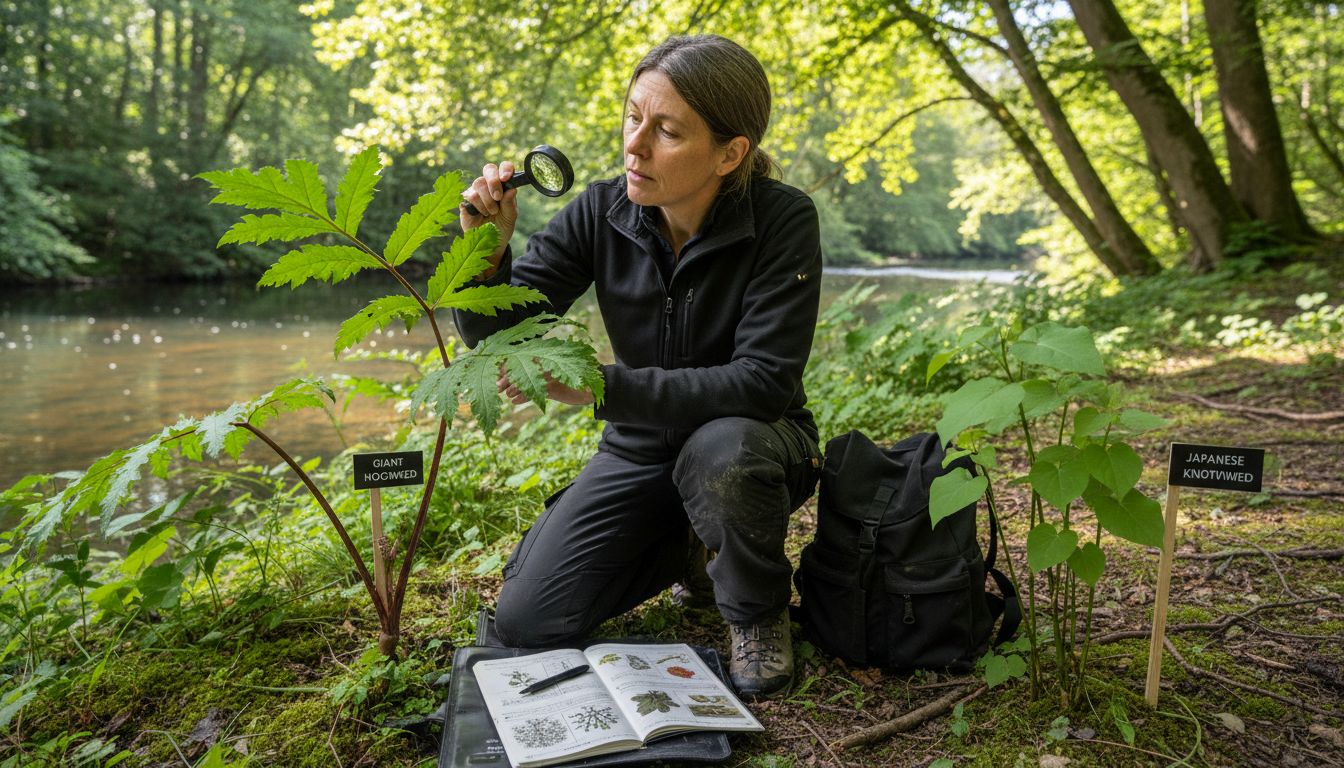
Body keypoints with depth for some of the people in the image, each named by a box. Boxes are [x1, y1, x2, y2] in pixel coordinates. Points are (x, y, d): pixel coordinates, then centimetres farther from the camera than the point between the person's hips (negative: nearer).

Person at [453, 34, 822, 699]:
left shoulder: (783, 220, -21)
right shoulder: (602, 213, -12)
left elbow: (764, 383, -29)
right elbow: (493, 333, -9)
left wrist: (600, 386, -36)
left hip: (749, 440, -3)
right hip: (639, 447, 4)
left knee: (722, 452, -40)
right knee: (525, 622, -7)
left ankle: (758, 612, -6)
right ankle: (685, 545, 19)